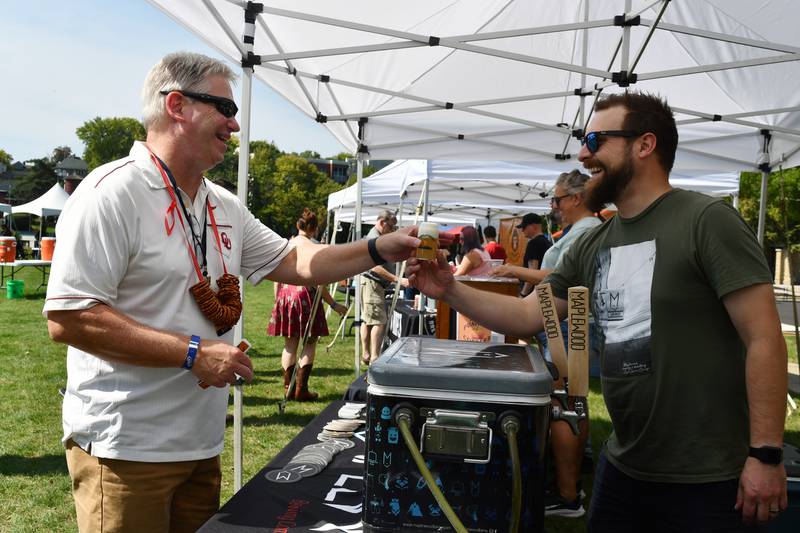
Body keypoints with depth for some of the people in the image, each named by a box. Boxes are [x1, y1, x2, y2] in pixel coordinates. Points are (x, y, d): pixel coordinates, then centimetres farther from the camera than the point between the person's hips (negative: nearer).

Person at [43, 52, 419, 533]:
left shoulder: (225, 207, 10)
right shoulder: (113, 192, -15)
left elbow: (293, 262, 16)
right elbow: (67, 318, -20)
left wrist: (380, 250, 5)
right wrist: (193, 352, -22)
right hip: (125, 450, -7)